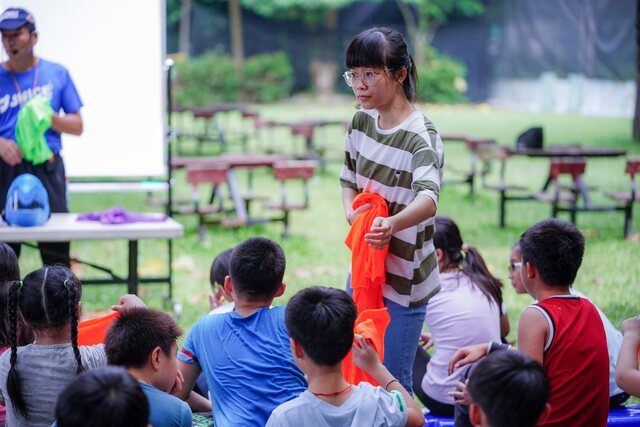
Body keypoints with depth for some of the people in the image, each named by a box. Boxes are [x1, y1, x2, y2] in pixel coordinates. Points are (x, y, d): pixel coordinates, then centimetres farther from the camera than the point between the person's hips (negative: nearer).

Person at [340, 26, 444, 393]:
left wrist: (392, 225, -60)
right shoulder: (361, 121, 1)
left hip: (403, 280, -7)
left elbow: (429, 199, -39)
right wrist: (351, 210, -7)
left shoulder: (420, 137, -21)